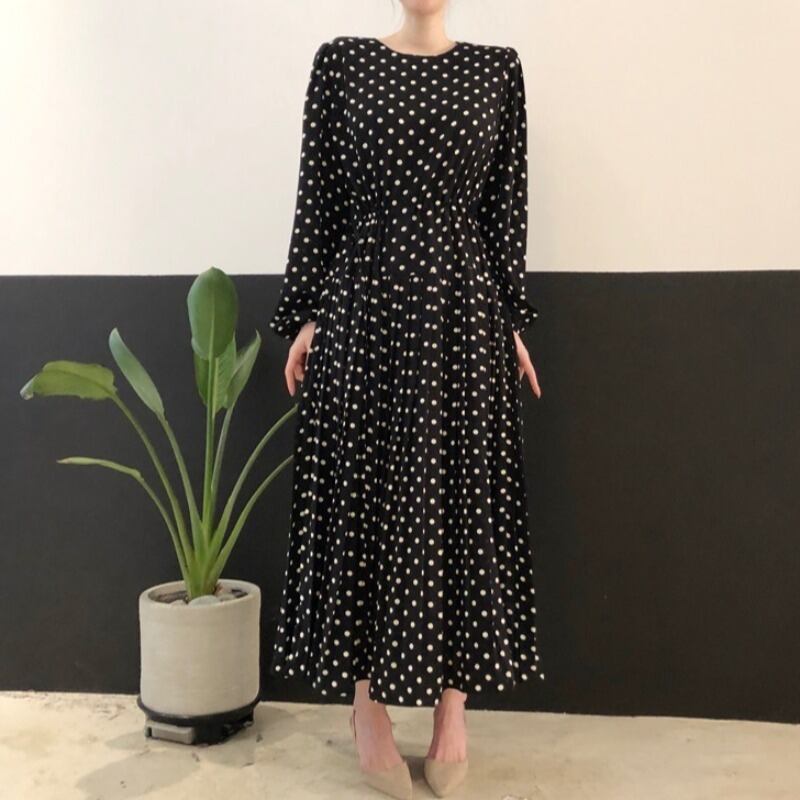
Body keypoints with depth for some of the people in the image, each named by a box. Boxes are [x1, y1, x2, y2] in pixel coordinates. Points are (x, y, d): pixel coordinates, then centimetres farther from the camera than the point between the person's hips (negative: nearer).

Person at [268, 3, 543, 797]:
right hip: (364, 309, -1)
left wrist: (513, 322, 4)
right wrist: (304, 314, -1)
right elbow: (318, 196, 4)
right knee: (364, 494, 3)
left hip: (462, 313, 1)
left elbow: (507, 204, 8)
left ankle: (453, 704, 19)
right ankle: (368, 702, 19)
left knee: (462, 496, 3)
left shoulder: (497, 68, 9)